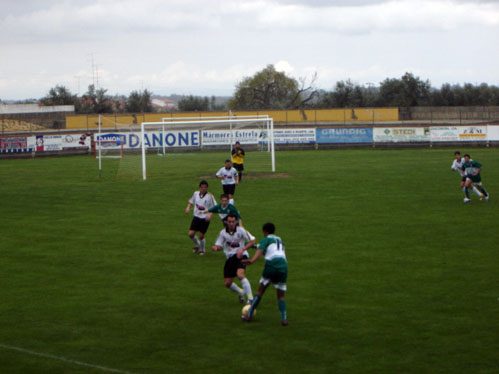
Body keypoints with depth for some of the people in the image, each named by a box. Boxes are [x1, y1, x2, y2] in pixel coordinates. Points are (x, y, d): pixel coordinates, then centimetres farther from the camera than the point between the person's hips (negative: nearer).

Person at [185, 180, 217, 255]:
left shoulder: (209, 196, -11)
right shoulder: (196, 193, 1)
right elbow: (191, 201, 20)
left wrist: (206, 211, -21)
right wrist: (188, 208, 2)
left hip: (205, 219, -4)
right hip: (196, 217, 4)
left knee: (201, 236, -2)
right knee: (191, 234, -4)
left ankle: (203, 249, 27)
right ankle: (198, 245, 27)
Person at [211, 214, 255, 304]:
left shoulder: (240, 230, -7)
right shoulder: (223, 233, 1)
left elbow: (252, 241, -3)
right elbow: (219, 246, 7)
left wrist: (242, 249, -17)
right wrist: (216, 247, -18)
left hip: (241, 256, -4)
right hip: (230, 258, 4)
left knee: (240, 275, -31)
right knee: (227, 283, 1)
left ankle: (250, 298, -26)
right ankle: (240, 292, 33)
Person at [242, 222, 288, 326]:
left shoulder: (266, 239, 11)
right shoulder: (279, 240, 27)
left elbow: (260, 250, -7)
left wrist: (252, 261, -24)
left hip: (271, 266, -3)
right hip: (283, 266, 3)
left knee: (260, 291, 13)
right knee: (281, 296, 13)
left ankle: (249, 315, 15)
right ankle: (284, 319, -4)